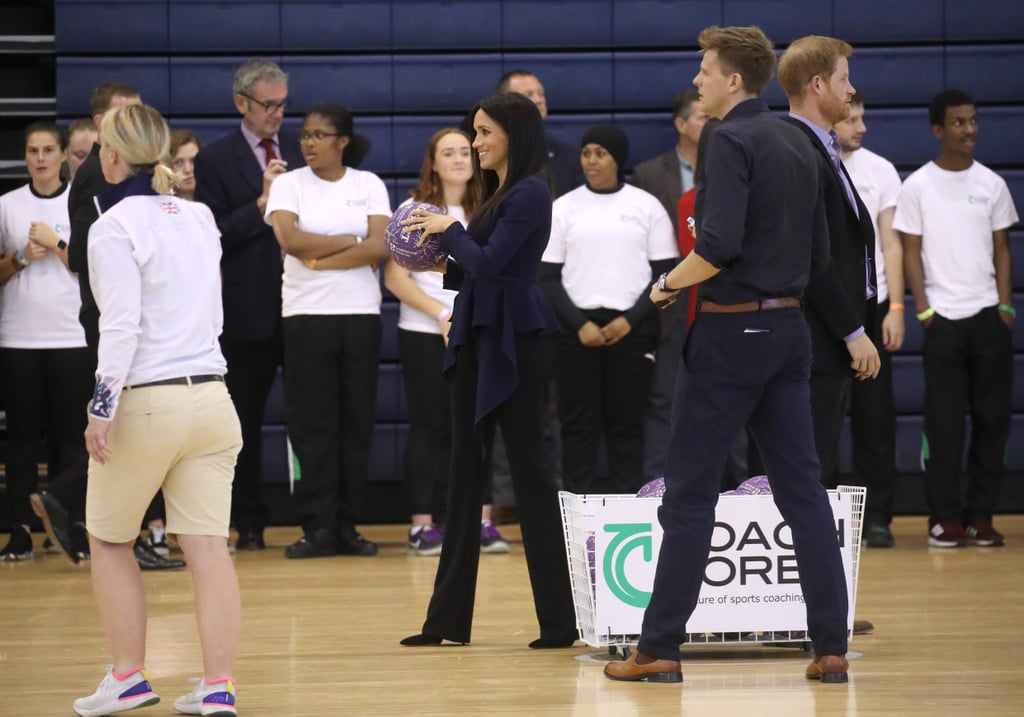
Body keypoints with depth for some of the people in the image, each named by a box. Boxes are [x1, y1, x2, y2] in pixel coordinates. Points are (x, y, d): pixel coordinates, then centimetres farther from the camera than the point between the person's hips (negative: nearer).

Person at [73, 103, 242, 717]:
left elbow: (121, 325, -15)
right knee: (209, 547, 2)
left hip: (144, 405, -5)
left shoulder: (115, 227, -9)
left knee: (109, 541, 13)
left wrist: (102, 408, -13)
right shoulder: (200, 218, 11)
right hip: (211, 397, 5)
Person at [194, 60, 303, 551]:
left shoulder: (300, 151, 10)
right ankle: (249, 523, 15)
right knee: (246, 418, 6)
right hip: (250, 309, -2)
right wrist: (262, 203, -15)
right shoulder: (215, 160, 1)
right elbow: (213, 234, -7)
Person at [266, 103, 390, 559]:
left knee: (356, 422, 2)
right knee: (311, 423, -3)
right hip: (307, 315, -1)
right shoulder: (288, 184, 4)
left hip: (361, 315, 1)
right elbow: (290, 239, -12)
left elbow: (381, 247, -6)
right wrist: (353, 241, -7)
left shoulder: (369, 185, 6)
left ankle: (345, 526, 8)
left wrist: (321, 259, -11)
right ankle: (317, 527, 0)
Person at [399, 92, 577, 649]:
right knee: (465, 471, 9)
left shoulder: (529, 194, -11)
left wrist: (449, 230, -5)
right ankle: (449, 618, 14)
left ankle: (559, 619, -1)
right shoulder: (497, 194, 16)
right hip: (479, 338, 9)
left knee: (527, 467, -6)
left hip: (514, 341, -9)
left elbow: (488, 263, -19)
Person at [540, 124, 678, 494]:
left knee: (627, 425, 1)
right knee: (579, 425, -1)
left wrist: (630, 319, -8)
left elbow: (665, 272, 3)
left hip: (632, 328, 0)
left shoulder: (646, 206, 4)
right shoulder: (564, 208, 6)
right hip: (577, 329, 1)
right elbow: (548, 277, 4)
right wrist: (580, 325, -8)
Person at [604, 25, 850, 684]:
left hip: (732, 332, -7)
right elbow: (819, 253, 16)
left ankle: (660, 650, 2)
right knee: (803, 489, 6)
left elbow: (719, 243, -22)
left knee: (690, 495, -1)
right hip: (790, 329, 7)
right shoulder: (799, 145, 13)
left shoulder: (732, 140, -12)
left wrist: (670, 283, -7)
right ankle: (831, 648, 2)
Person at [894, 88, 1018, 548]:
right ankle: (944, 517, 3)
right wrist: (923, 309, -7)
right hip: (943, 317, -3)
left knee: (992, 418, 3)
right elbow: (911, 252, 1)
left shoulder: (992, 184, 9)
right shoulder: (918, 186, 1)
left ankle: (981, 516, 10)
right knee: (944, 420, -2)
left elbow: (1001, 250, 11)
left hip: (989, 316, 3)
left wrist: (1006, 305, 1)